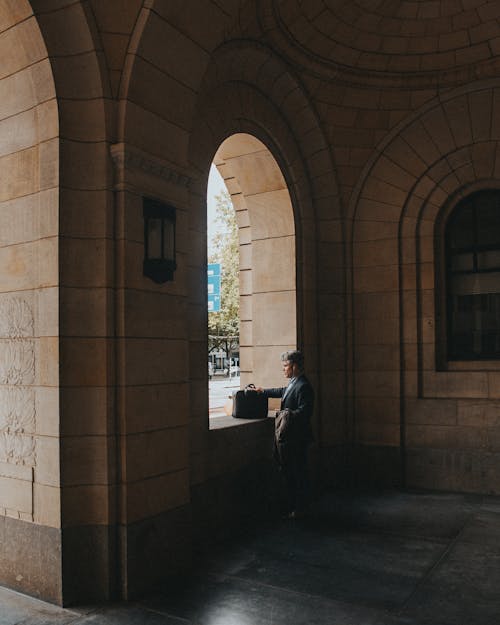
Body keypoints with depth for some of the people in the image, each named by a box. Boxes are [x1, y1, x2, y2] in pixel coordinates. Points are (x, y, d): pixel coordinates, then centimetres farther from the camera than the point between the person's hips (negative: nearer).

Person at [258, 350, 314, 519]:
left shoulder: (303, 386, -19)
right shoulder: (293, 384, 11)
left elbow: (305, 411, -23)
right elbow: (283, 392, 31)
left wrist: (288, 414, -28)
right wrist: (264, 391, 36)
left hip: (297, 438, -10)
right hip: (288, 437, 10)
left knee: (298, 473, 1)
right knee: (289, 472, 16)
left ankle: (300, 509, 12)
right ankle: (292, 506, 28)